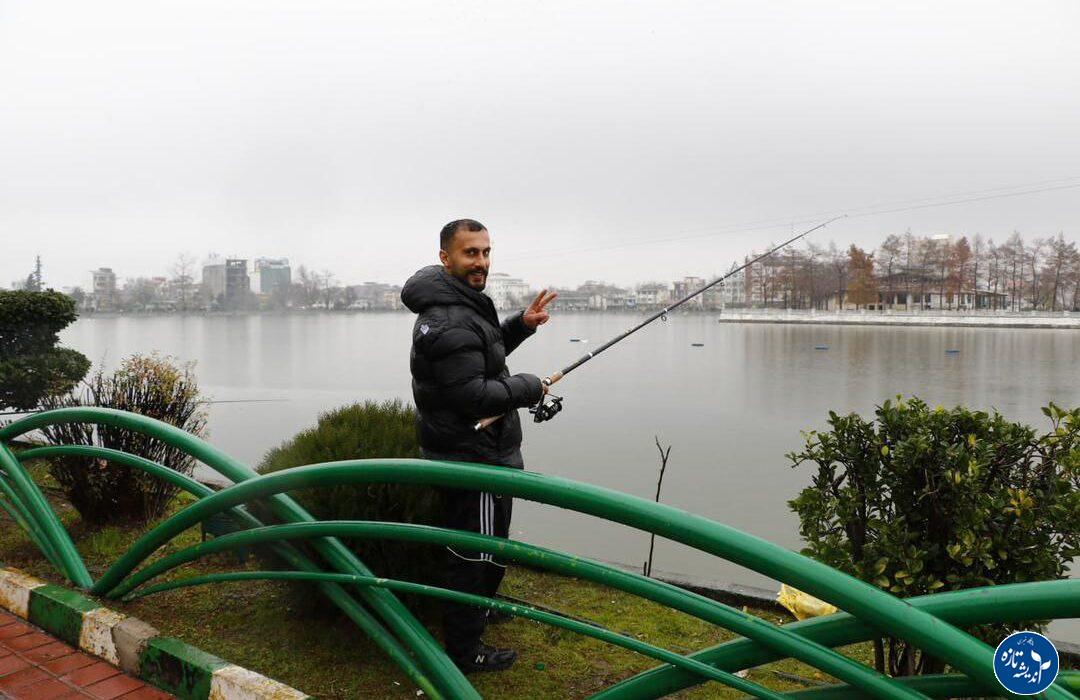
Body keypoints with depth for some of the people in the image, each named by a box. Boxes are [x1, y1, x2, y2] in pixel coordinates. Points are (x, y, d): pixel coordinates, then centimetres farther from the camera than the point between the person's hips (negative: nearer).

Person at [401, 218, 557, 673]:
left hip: (476, 451, 11)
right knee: (473, 554, 4)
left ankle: (482, 606, 53)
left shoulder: (463, 304, 10)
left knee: (488, 546, 30)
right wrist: (528, 388, -15)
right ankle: (464, 652, 22)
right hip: (472, 457, -11)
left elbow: (483, 353, 22)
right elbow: (473, 396, -29)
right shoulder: (448, 320, -25)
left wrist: (521, 324, 7)